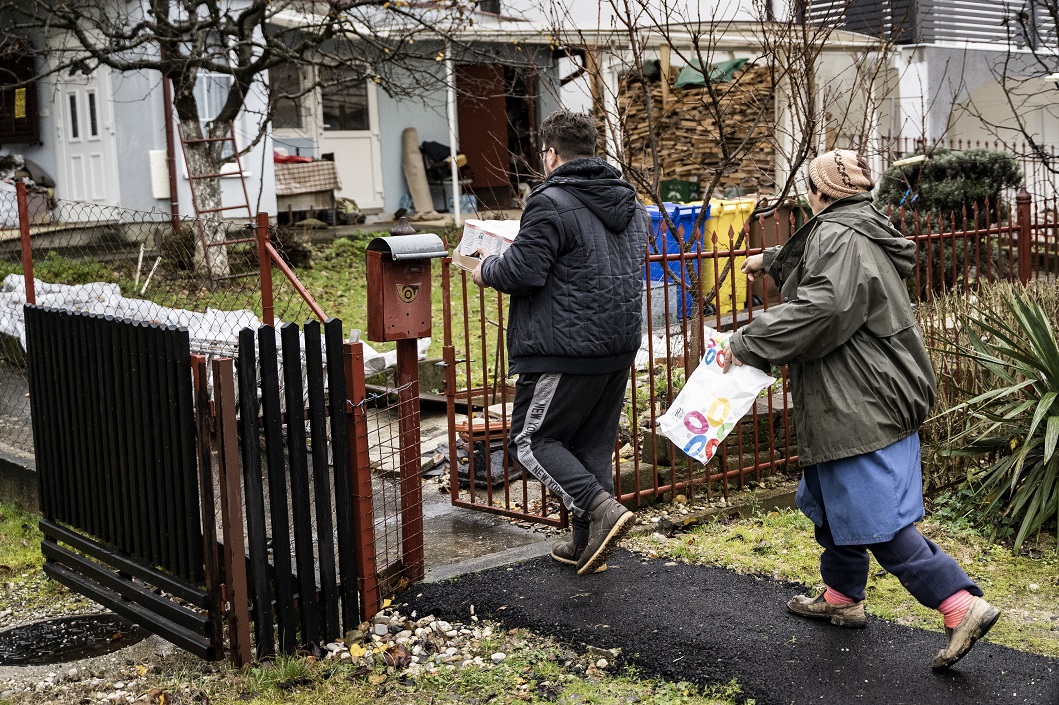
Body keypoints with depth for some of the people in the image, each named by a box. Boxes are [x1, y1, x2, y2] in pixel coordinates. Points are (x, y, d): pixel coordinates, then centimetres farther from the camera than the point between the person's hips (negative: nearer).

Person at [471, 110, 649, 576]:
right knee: (593, 444, 16)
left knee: (531, 440, 4)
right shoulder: (631, 204, 14)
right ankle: (587, 544, 21)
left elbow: (524, 272, -18)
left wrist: (487, 270, 3)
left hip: (567, 349, -8)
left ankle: (602, 509, -12)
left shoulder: (551, 204, -14)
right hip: (621, 345, 8)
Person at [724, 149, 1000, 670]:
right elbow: (811, 270, 41)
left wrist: (747, 343, -22)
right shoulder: (863, 232, 18)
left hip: (860, 407, -11)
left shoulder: (838, 236, -15)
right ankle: (842, 596, 33)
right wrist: (769, 261, 58)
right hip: (871, 398, 11)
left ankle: (961, 605, -11)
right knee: (832, 499, 21)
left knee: (875, 517, -11)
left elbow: (820, 308, -29)